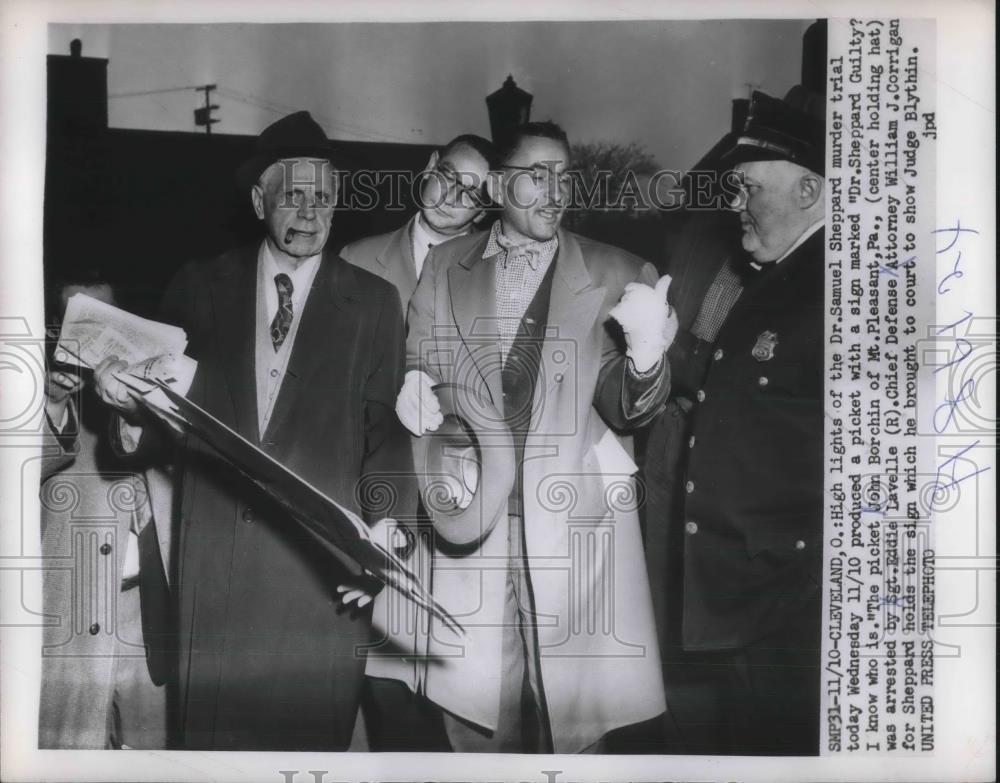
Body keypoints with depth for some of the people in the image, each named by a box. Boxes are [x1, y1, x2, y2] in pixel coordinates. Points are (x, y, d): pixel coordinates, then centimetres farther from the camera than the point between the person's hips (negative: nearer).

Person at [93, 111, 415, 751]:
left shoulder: (374, 302, 5)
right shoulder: (200, 287, 8)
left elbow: (386, 427, 2)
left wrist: (389, 522, -11)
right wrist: (131, 401, -14)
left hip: (322, 558, -1)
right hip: (213, 552, 1)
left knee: (312, 731, 5)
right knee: (211, 727, 8)